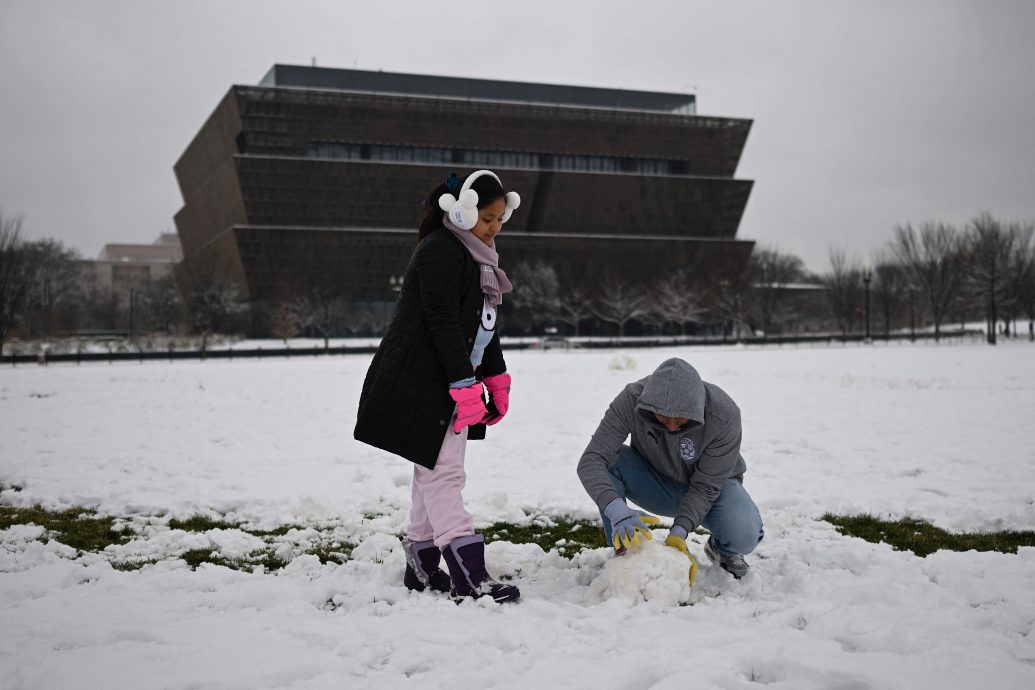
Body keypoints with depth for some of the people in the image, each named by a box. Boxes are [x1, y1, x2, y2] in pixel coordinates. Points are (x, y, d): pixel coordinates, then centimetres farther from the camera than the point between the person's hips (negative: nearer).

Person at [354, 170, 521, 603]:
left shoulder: (477, 255, 16)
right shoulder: (440, 251, -16)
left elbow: (484, 323, 21)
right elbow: (443, 323, -22)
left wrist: (497, 379, 16)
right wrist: (466, 385, -23)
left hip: (452, 383, 10)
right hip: (422, 383, -10)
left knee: (435, 473, 13)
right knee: (443, 473, -10)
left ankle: (421, 566, 22)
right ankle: (469, 578, -12)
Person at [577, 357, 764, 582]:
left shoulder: (724, 416, -32)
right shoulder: (631, 400, -30)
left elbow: (706, 486, -24)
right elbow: (591, 460, -36)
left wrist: (679, 532, -39)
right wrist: (616, 509, -53)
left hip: (714, 484, -1)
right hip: (656, 485, 1)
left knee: (744, 536, -33)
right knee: (609, 459, -30)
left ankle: (721, 548, 6)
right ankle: (623, 554, -15)